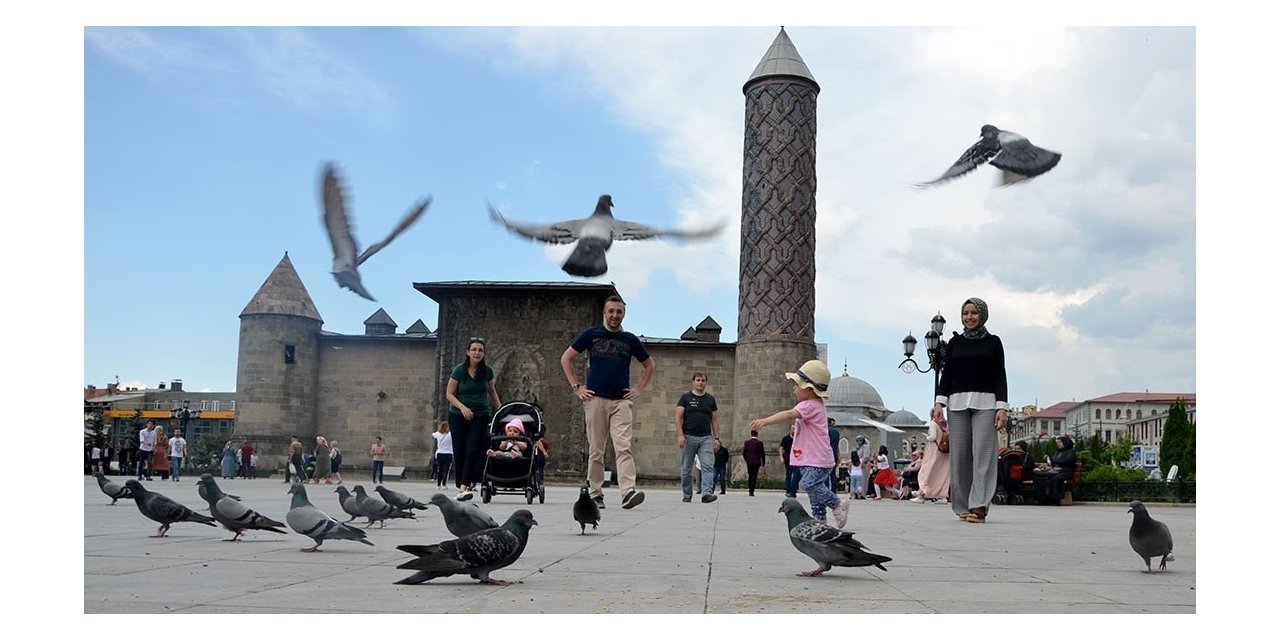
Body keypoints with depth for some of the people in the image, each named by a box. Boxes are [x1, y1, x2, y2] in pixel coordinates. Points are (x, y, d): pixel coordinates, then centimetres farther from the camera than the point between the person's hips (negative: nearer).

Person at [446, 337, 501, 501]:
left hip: (480, 417, 1)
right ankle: (460, 486, 13)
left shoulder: (487, 371, -1)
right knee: (459, 452, 3)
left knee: (473, 450, -12)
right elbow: (449, 394, -4)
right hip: (458, 416, -1)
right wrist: (462, 407, -19)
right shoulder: (459, 370, -7)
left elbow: (492, 391, 16)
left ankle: (464, 487, -16)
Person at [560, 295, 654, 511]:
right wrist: (576, 387, 2)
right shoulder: (591, 335, 6)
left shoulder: (630, 340, 12)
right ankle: (596, 494, 12)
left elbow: (649, 365, 23)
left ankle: (628, 492, -22)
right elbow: (566, 359, 10)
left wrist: (639, 389, 10)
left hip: (621, 401, 1)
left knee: (623, 448, -13)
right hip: (595, 399, 0)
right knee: (595, 450, 3)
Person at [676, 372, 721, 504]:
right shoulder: (685, 397, 4)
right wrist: (680, 435, -13)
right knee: (686, 468, 5)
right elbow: (678, 417, -2)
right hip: (689, 437, -2)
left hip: (706, 438, 2)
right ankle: (687, 495, 16)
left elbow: (715, 420, 15)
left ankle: (707, 493, -19)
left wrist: (717, 437, 6)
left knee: (708, 466, -13)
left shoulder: (710, 399, 13)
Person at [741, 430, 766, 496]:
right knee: (754, 477, 0)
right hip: (757, 462, -3)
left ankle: (750, 490, 17)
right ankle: (751, 491, -5)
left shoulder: (746, 442, 1)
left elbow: (744, 453, 2)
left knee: (750, 476, 16)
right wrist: (763, 463, 7)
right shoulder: (760, 443, -6)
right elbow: (762, 454, -3)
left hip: (749, 462, 3)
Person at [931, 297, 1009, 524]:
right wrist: (939, 402, -1)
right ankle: (963, 506, 3)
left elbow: (1000, 376, 6)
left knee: (983, 453, -11)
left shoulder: (993, 342, 10)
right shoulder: (954, 342, 15)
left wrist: (1002, 406, -6)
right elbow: (946, 374, 11)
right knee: (959, 454, -2)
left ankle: (979, 506, -13)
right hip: (957, 402, 2)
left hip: (985, 402, -2)